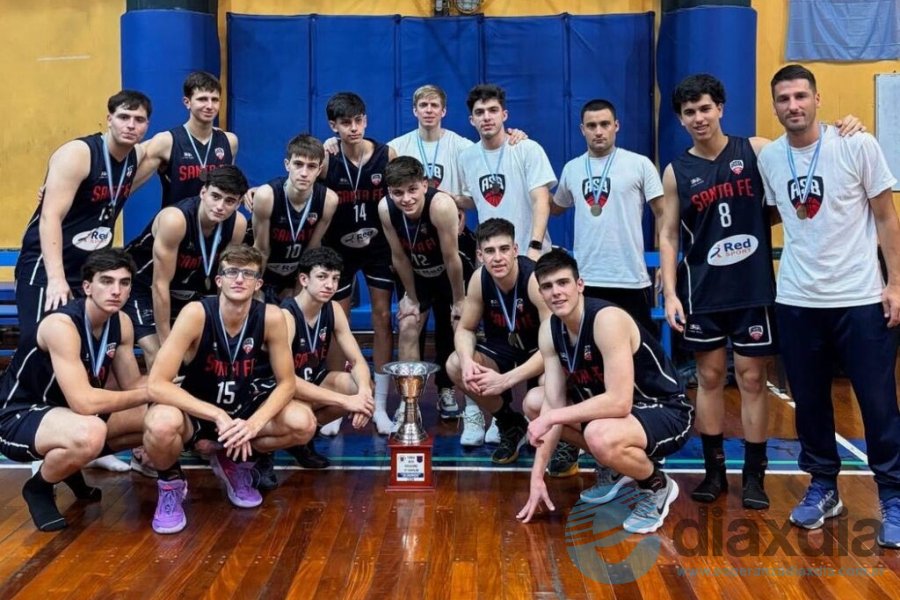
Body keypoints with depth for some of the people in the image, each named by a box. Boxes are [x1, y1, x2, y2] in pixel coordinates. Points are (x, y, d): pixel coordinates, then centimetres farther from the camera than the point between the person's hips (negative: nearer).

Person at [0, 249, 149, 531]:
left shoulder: (121, 322, -4)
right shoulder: (61, 325, -29)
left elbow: (132, 386, 3)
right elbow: (84, 402, -36)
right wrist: (150, 392, -27)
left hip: (67, 413, 8)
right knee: (90, 433, -39)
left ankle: (70, 463, 17)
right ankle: (38, 487, -5)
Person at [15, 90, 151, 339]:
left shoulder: (137, 156, 3)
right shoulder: (76, 155, -18)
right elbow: (50, 217, -28)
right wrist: (56, 279, -39)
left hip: (91, 270, 7)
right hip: (45, 269, -7)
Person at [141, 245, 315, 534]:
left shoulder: (271, 317, -15)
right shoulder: (196, 313, -25)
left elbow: (286, 382, -9)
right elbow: (156, 384, -29)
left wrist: (253, 424, -27)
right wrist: (217, 416, -35)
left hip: (239, 411, 4)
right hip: (196, 413, -4)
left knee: (303, 423, -19)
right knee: (162, 423, -38)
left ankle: (235, 461, 11)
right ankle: (170, 484, -1)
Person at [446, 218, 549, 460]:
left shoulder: (535, 279, -30)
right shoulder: (479, 279, -14)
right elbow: (465, 329, -1)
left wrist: (506, 379, -38)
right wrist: (467, 361, -26)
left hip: (540, 352, -5)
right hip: (503, 347, 6)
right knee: (455, 366, -19)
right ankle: (510, 423, 5)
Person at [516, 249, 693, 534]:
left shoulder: (608, 319, -29)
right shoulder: (550, 330, -5)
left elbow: (619, 403, -35)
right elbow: (554, 404, -5)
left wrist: (551, 417, -29)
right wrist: (538, 476, -10)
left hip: (666, 413, -8)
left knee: (600, 436, -38)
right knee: (534, 403, 8)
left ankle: (657, 486, -4)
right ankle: (619, 468, 16)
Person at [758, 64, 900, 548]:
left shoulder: (858, 146, -6)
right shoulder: (768, 158, 3)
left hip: (860, 298, -3)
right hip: (795, 300, 3)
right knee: (809, 401, 11)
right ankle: (823, 488, 27)